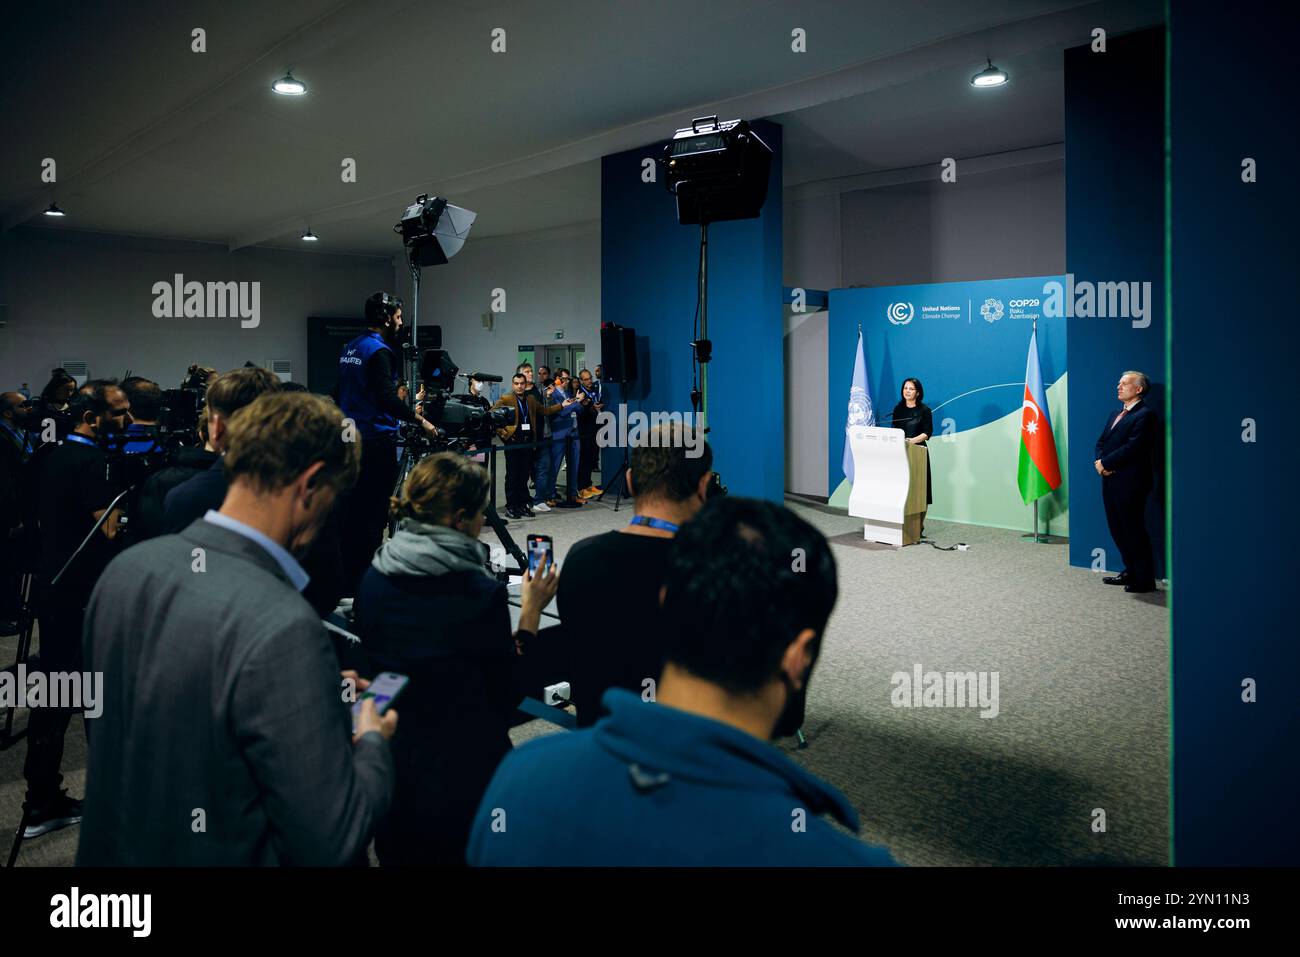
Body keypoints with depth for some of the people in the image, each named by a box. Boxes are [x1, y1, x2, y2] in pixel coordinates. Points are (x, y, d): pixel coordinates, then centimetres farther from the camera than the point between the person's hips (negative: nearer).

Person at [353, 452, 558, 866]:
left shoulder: (373, 577, -6)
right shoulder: (481, 593, -23)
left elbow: (372, 662, 8)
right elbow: (509, 694, -13)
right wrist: (530, 614, -6)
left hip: (386, 768, 5)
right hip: (462, 773, -5)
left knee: (400, 852, 25)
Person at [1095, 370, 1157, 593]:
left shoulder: (1145, 415, -10)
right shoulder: (1114, 415, 19)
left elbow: (1132, 448, -19)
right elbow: (1101, 443, 16)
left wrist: (1105, 463, -13)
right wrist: (1100, 461, -4)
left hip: (1130, 483, -9)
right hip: (1110, 481, 9)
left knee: (1134, 530, -2)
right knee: (1117, 529, 14)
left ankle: (1144, 580, 7)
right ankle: (1131, 572, 26)